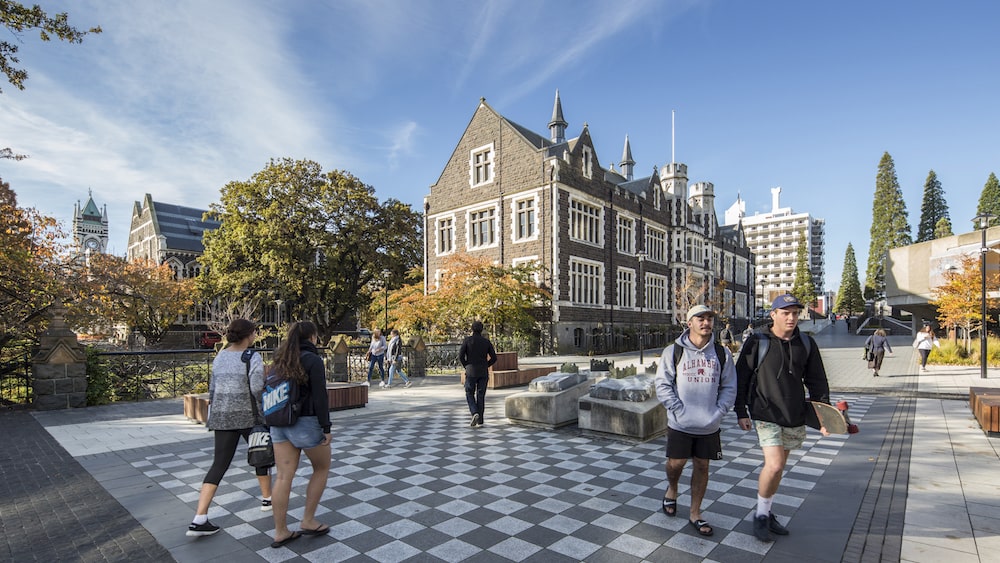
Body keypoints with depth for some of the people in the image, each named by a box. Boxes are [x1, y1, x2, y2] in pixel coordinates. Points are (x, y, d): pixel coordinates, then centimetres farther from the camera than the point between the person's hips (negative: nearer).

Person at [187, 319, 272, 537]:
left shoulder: (220, 356, 7)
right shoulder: (252, 357, -13)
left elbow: (213, 388, 12)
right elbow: (257, 389, -21)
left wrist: (214, 414, 23)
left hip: (222, 417, 5)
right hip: (248, 415, -5)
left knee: (219, 464, 6)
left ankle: (199, 519, -1)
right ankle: (267, 498, 31)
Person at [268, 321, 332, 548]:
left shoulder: (280, 360, 8)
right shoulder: (313, 360, -13)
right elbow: (320, 397, -17)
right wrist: (326, 428, -13)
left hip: (279, 424, 7)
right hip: (305, 423, -6)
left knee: (283, 476, 11)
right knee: (322, 468, 14)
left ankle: (280, 532, 18)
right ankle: (308, 521, 18)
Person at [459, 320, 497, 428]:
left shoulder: (467, 340, -4)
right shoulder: (487, 341, 2)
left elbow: (461, 355, -10)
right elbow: (494, 358, 0)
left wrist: (466, 367, 4)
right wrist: (485, 366, 12)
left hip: (471, 372, -2)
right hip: (483, 373, 2)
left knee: (470, 394, 11)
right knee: (481, 396, 8)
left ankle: (474, 413, -11)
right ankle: (479, 421, 7)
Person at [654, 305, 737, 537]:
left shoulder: (722, 353, 1)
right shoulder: (673, 351, -7)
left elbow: (729, 387, 5)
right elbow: (662, 384, -6)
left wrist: (718, 412, -7)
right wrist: (679, 410, -13)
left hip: (709, 425, 2)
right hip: (680, 423, -2)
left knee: (702, 467, 12)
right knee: (676, 463, 7)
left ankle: (695, 514, 29)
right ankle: (671, 490, 41)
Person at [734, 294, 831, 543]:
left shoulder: (806, 344, 5)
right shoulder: (757, 342, -8)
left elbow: (817, 382, 10)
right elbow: (741, 379, -4)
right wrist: (741, 412, -5)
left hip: (795, 417, 5)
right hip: (765, 414, -5)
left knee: (777, 467, 15)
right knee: (774, 465, -14)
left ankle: (766, 513, 33)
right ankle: (761, 515, 8)